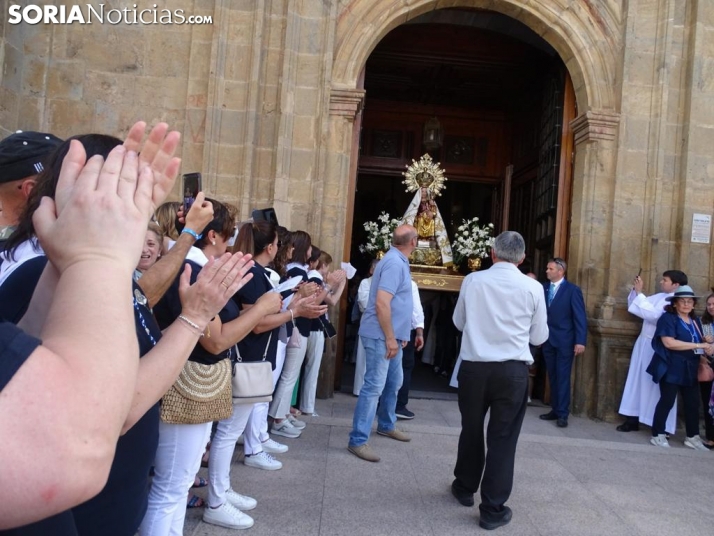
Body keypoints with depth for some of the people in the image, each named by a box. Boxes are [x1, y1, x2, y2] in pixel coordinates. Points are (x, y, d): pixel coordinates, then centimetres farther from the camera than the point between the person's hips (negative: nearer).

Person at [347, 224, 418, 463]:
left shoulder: (399, 261, 13)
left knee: (393, 382, 22)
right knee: (374, 386, -8)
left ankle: (386, 425, 39)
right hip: (381, 336, -10)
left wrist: (398, 335, 24)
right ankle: (358, 441, -2)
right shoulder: (395, 263, -19)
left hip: (391, 335, 10)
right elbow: (381, 303, -26)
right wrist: (390, 338, -22)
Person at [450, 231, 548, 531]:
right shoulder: (533, 288, -3)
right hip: (512, 370, -1)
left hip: (474, 366, 1)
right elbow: (539, 337, 5)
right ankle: (493, 509, 15)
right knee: (503, 437, 8)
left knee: (471, 429, 19)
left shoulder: (472, 281, -2)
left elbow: (459, 322, 11)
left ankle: (465, 488, 38)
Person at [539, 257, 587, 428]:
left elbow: (580, 317, -8)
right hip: (548, 340, 4)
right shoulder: (543, 288, 6)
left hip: (564, 341, -4)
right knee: (552, 377, 10)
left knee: (563, 377, 0)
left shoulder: (573, 290, -6)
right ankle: (555, 410, 19)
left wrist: (580, 341, -15)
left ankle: (563, 414, 6)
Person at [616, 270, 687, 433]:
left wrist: (639, 293, -21)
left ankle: (663, 427, 10)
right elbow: (635, 306, 18)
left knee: (657, 385, -1)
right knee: (637, 380, 12)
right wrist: (635, 290, 3)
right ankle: (633, 419, 21)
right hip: (644, 343, 8)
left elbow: (653, 314, -26)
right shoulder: (658, 296, 10)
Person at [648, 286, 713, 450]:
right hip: (671, 368, -7)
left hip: (690, 369, 7)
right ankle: (658, 435, 7)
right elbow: (669, 343, -21)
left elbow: (701, 342, 25)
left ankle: (692, 437, 21)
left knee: (693, 403, 9)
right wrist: (698, 346, -19)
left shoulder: (695, 321, 15)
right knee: (667, 401, -3)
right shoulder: (668, 318, -9)